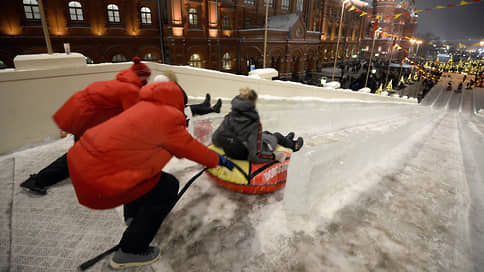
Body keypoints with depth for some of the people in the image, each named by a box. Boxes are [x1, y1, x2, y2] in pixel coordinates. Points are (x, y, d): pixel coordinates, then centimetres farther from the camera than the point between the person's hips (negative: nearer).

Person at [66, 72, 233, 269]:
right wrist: (218, 160, 12)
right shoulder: (168, 117, -13)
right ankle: (129, 252, 11)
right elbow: (190, 148, -3)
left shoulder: (147, 106, 13)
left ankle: (133, 215, 46)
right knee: (168, 187, -1)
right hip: (98, 180, -10)